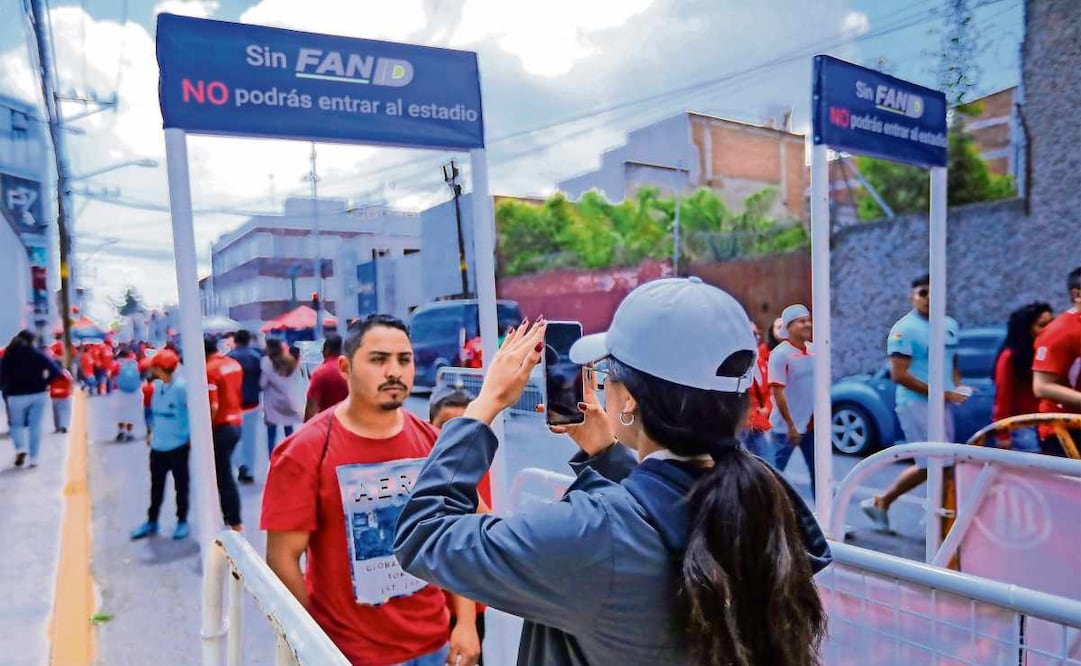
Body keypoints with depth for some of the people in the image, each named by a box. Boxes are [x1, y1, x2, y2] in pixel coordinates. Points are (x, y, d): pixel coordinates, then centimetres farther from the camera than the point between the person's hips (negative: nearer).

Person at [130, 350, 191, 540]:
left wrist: (191, 437, -15)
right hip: (158, 445, 7)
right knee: (156, 485, 18)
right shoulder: (157, 385, 2)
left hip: (178, 445, -7)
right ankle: (152, 522, 32)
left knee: (181, 485, 9)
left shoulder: (181, 386, -21)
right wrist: (153, 432, 16)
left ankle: (182, 521, 24)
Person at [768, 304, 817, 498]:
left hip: (811, 425, 6)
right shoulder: (780, 354, -15)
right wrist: (790, 425, -19)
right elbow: (777, 392, -18)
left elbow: (818, 385, 15)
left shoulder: (813, 350, 5)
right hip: (786, 427, -6)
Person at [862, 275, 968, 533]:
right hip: (916, 404, -8)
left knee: (933, 465, 11)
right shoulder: (904, 329, -12)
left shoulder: (951, 325, 12)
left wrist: (957, 386, 1)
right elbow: (899, 375, -16)